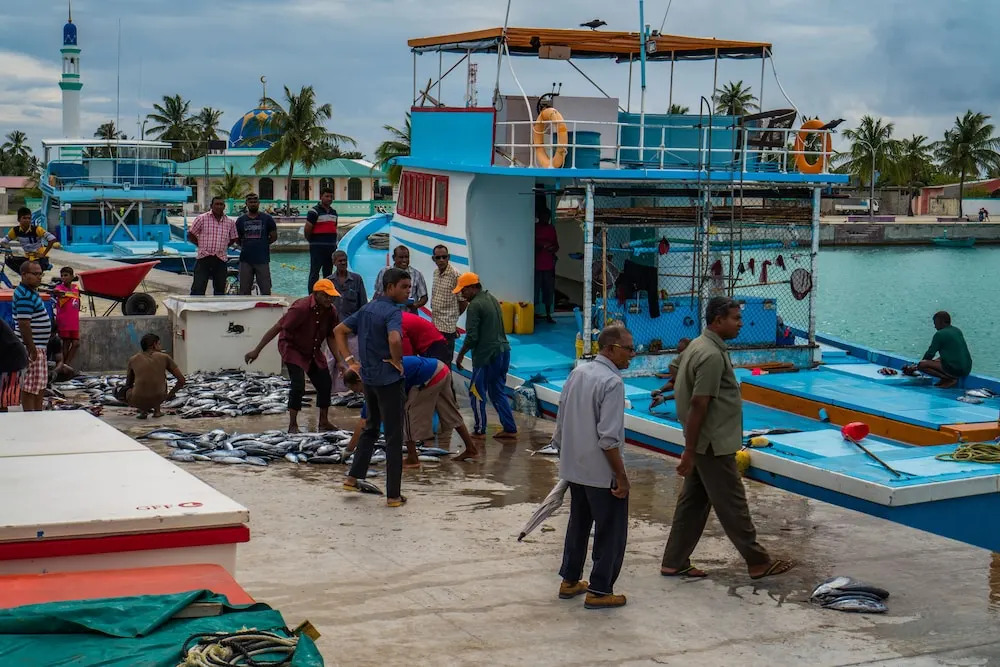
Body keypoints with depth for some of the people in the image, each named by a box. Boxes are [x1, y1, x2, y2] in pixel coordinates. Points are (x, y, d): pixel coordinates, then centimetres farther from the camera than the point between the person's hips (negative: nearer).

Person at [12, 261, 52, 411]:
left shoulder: (31, 292, 14)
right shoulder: (25, 296, -19)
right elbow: (24, 324, -24)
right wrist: (32, 349, -24)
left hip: (39, 347, 11)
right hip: (32, 348, -11)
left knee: (40, 385, 17)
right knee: (30, 387, -6)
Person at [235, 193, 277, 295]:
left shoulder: (267, 219, 4)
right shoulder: (241, 220, 8)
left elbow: (274, 236, 7)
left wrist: (261, 244, 6)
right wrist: (245, 246, 7)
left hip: (262, 260, -2)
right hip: (245, 260, 2)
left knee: (266, 290, -2)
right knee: (244, 290, 5)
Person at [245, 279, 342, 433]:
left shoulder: (331, 311, -11)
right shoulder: (301, 308, -30)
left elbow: (330, 337, 3)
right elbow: (277, 328, -28)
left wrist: (338, 361, -2)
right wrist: (257, 350, -27)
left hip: (313, 351, 7)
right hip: (292, 348, -7)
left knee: (325, 383, 5)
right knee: (298, 384, -18)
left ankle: (324, 422, 20)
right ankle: (293, 425, -8)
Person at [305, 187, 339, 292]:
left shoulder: (334, 212, 15)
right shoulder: (314, 211, -9)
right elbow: (307, 229, -9)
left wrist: (334, 243, 14)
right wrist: (312, 241, 3)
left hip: (331, 247, 7)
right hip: (317, 247, -7)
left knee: (328, 273, 13)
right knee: (314, 273, -5)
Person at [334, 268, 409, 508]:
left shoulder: (367, 309, 9)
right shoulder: (393, 312, -17)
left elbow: (339, 330, 15)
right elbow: (394, 339, -36)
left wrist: (350, 361, 12)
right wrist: (398, 362, -18)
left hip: (368, 378, 8)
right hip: (388, 380, -8)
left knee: (371, 427, 26)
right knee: (394, 436, 1)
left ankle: (354, 477, 26)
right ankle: (393, 495, 4)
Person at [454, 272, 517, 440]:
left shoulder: (475, 306, -14)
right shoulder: (492, 299, 14)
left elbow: (472, 336, -18)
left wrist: (460, 355, -5)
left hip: (486, 355, -9)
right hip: (503, 350, 9)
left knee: (477, 393, 5)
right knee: (498, 392, 14)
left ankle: (480, 430, 10)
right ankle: (510, 429, 12)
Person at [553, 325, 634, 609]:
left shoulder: (578, 373, 5)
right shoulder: (612, 382, -20)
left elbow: (561, 421, 12)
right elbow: (608, 438, -23)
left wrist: (564, 454, 23)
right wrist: (621, 476, -16)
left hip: (574, 467, 8)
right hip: (601, 472, -8)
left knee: (579, 524, 21)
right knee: (611, 531, 5)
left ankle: (570, 581, 32)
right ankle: (599, 591, 11)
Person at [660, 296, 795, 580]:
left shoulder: (699, 346, 11)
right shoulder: (712, 355, -21)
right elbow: (698, 405, -23)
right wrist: (689, 452, -22)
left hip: (704, 443, 10)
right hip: (713, 445, -10)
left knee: (694, 502, 14)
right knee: (732, 504, 1)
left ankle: (675, 563, 18)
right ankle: (758, 562, 11)